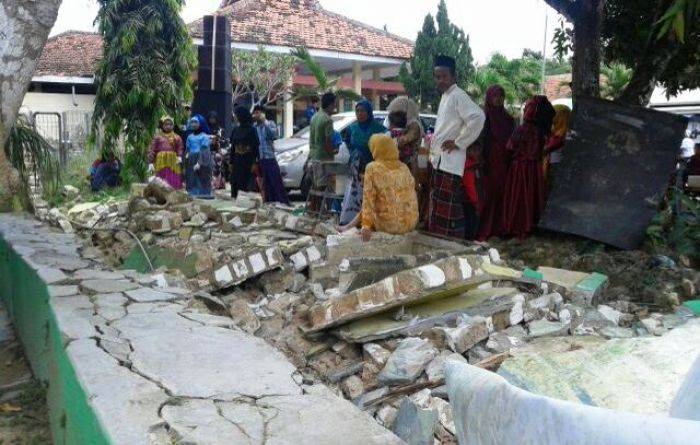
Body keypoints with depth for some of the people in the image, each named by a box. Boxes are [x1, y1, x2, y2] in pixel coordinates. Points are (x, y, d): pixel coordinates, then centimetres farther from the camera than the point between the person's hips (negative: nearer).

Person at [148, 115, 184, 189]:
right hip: (161, 163, -1)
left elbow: (180, 149, 6)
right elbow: (152, 150, 5)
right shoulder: (158, 137, 8)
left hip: (173, 164, 1)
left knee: (174, 183, -2)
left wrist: (179, 157, -14)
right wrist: (150, 163, -2)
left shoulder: (177, 138, 12)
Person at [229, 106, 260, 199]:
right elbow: (232, 147, 12)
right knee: (235, 184, 3)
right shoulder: (235, 130, 11)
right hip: (237, 161, 5)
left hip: (248, 161, -5)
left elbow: (256, 147, -8)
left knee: (247, 184, -5)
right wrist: (231, 162, 8)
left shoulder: (251, 129, -4)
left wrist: (255, 163, -15)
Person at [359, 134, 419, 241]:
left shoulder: (372, 168, -7)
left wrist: (366, 226, -10)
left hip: (389, 225, -4)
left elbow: (368, 200, -11)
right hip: (411, 224, 4)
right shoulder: (404, 168, 5)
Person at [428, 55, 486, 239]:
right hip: (440, 161, 10)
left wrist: (459, 143, -19)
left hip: (450, 162, -10)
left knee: (447, 213, -8)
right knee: (437, 211, 15)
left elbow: (478, 117, -27)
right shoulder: (445, 96, 17)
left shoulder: (458, 96, -13)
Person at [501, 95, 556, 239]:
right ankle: (531, 225, 20)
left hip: (520, 167, -5)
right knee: (533, 196, 13)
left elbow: (510, 149, -9)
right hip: (536, 168, 5)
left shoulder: (522, 129, -17)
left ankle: (516, 228, 9)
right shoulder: (542, 130, -3)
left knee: (518, 197, 4)